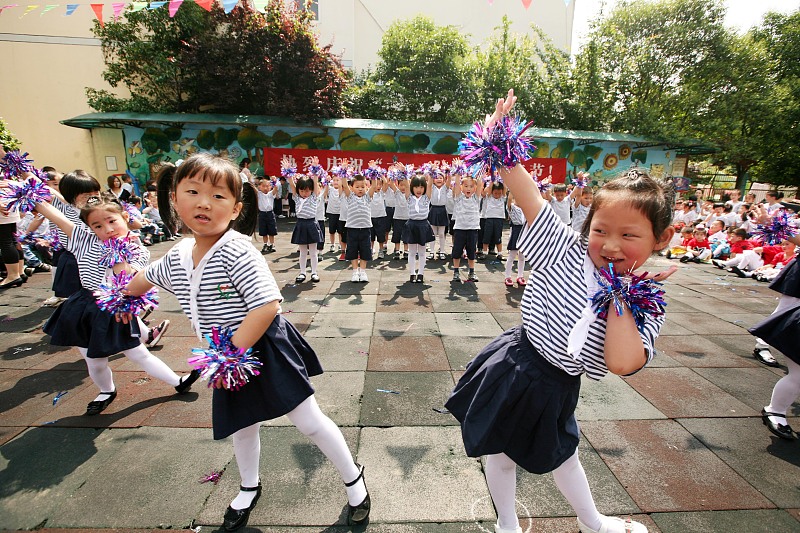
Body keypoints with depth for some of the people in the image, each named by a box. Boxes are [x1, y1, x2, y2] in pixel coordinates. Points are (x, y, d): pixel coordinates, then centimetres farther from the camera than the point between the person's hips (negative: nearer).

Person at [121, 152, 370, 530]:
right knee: (241, 424, 26)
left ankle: (354, 481, 27)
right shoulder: (177, 256, 1)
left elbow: (268, 306, -32)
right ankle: (249, 488, 54)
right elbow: (146, 277, 24)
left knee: (309, 421, 2)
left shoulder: (237, 252, -25)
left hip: (265, 349, -7)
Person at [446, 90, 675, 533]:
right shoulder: (567, 249, -15)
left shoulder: (646, 305, -11)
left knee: (561, 456, 29)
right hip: (512, 368, -1)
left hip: (555, 391, 2)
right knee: (501, 452, 19)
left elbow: (621, 363, -27)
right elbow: (528, 195, -21)